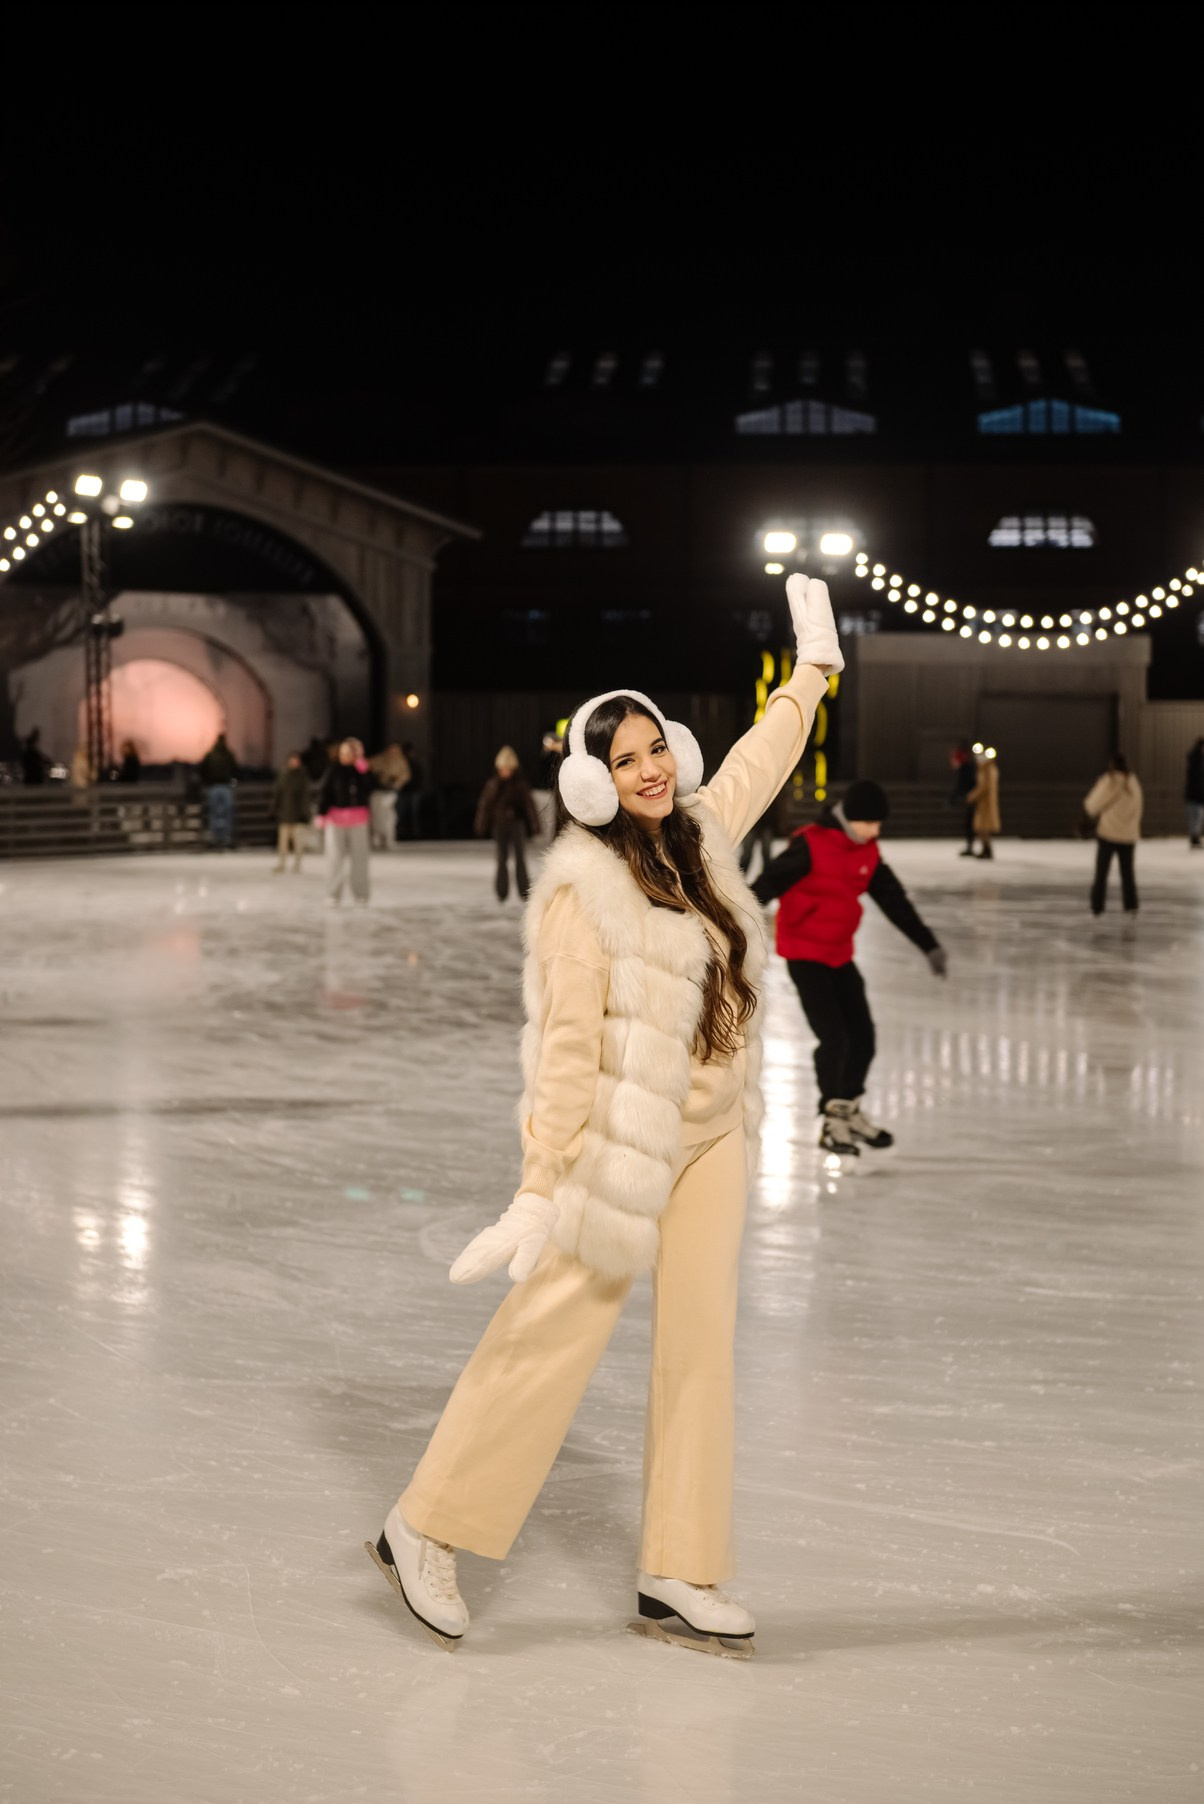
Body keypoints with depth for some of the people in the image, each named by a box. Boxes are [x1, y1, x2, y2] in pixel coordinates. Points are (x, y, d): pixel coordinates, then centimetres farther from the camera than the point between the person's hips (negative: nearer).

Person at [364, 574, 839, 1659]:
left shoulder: (699, 836, 7)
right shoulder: (583, 886, -14)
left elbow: (758, 763, 28)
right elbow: (566, 1043, -18)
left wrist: (813, 668, 38)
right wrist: (540, 1191, -20)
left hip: (713, 1138, 7)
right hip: (622, 1142, -7)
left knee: (701, 1348, 5)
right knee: (553, 1336, -4)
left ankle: (680, 1580, 12)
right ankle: (424, 1533, 11)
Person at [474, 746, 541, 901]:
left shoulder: (520, 784, -3)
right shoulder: (493, 784, 1)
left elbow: (529, 805, -2)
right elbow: (484, 805, 5)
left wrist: (534, 827, -6)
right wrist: (481, 828, 4)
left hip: (516, 824, -1)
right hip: (499, 824, 2)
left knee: (519, 858, -3)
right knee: (502, 858, 4)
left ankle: (524, 892, 0)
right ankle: (502, 892, 10)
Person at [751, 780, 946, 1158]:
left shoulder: (867, 852, 3)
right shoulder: (811, 845, -19)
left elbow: (894, 901, 12)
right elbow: (767, 885, -25)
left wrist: (929, 944, 16)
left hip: (839, 954, 7)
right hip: (804, 953, -7)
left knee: (862, 1037, 9)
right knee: (833, 1038, -11)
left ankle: (850, 1111, 28)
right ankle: (833, 1122, 6)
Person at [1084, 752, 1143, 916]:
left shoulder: (1108, 781, -13)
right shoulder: (1133, 782, 3)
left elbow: (1093, 805, -6)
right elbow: (1137, 809, 9)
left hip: (1108, 834, -4)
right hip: (1128, 835, 4)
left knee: (1101, 872, 5)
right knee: (1127, 872, 13)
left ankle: (1097, 906, 4)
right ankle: (1131, 905, 7)